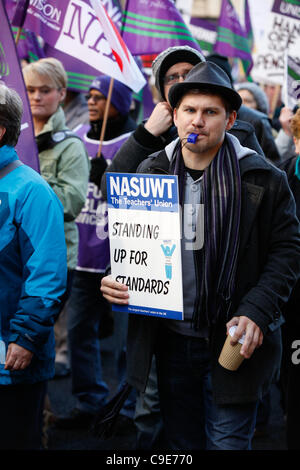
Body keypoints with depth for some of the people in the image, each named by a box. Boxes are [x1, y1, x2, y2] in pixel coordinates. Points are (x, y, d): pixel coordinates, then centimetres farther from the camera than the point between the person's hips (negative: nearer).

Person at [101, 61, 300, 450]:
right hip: (170, 340, 4)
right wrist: (115, 281, -9)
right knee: (179, 445, 17)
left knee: (227, 443, 2)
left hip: (232, 344, -4)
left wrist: (256, 312, -19)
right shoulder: (150, 174, 4)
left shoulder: (264, 179, -8)